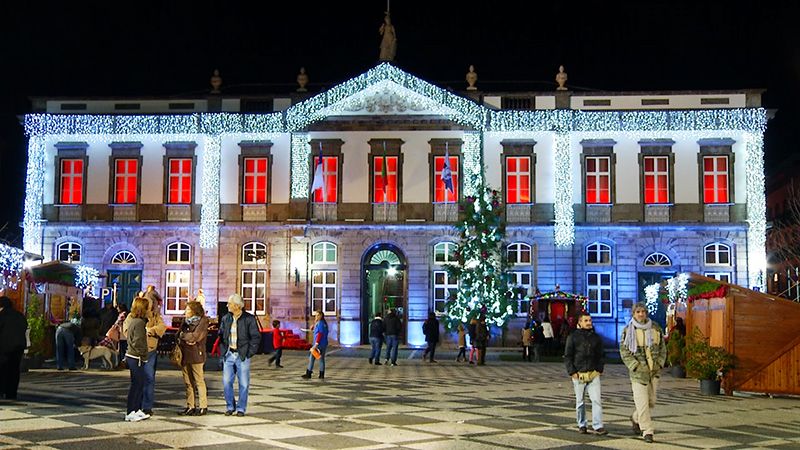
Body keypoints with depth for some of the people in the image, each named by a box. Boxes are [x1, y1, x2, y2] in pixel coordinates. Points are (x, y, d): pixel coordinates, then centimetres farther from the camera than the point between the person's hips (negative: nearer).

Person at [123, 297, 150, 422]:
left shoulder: (132, 319, 11)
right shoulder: (139, 322, -17)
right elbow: (137, 343, -20)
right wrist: (142, 355, -13)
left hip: (131, 356, 9)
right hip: (136, 358, -9)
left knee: (140, 383, 14)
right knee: (136, 385, -2)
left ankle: (137, 410, 19)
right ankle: (130, 413, 3)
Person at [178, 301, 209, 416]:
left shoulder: (203, 321, -5)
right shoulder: (186, 321, 15)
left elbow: (195, 336, -15)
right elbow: (179, 335, 9)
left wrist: (183, 335, -1)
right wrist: (187, 340, -9)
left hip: (196, 355, -7)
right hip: (185, 355, 7)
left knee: (199, 381, -1)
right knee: (188, 382, 8)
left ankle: (203, 406, 5)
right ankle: (190, 406, 14)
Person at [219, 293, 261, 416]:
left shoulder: (249, 319, -5)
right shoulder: (225, 319, 8)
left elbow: (256, 337, -4)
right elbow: (221, 336, 15)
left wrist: (249, 353, -9)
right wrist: (222, 352, 5)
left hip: (242, 356, -4)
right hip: (228, 354, 4)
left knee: (243, 383, 1)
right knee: (226, 382, 2)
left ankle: (241, 408, 12)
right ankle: (230, 406, 16)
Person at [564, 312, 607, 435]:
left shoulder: (596, 337, 9)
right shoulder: (573, 337, 0)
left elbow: (601, 355, 17)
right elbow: (567, 356, 1)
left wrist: (600, 369, 5)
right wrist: (572, 372, -7)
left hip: (594, 374, 2)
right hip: (578, 374, -2)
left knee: (597, 400, -7)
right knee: (580, 402, 8)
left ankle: (598, 426, -5)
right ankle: (581, 425, 20)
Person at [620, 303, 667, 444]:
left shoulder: (655, 328, 5)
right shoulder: (628, 330, -5)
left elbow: (662, 348, 13)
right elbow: (624, 351, -5)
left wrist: (660, 363, 1)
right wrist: (635, 366, -13)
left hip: (654, 370, 4)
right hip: (638, 372, -4)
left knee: (651, 401, 10)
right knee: (642, 402, -7)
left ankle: (635, 418, 36)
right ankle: (647, 431, 2)